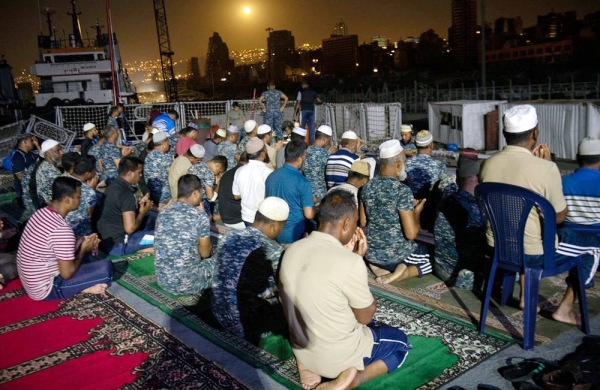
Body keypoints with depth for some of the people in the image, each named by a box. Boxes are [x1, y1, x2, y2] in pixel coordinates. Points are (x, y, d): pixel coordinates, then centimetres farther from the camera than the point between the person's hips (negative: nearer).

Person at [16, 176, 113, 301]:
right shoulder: (62, 230, -28)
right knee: (106, 267, -16)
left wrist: (81, 243, 6)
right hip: (44, 290, -9)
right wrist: (84, 249, -6)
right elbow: (67, 273, -22)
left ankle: (82, 286, 5)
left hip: (31, 281, 10)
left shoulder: (41, 213, 0)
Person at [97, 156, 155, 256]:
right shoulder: (126, 194, -21)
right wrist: (142, 212, -8)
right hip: (117, 244, -10)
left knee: (150, 221, 22)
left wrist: (139, 205, 10)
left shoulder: (114, 185, 7)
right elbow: (130, 228, -25)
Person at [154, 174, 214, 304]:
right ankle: (195, 292, 11)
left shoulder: (163, 214, 4)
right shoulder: (199, 215, -15)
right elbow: (205, 253, -3)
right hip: (186, 282, -7)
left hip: (162, 279, 7)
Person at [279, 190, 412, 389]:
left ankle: (308, 366, 11)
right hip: (338, 357, -6)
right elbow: (365, 316, -11)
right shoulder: (350, 262, -28)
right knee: (400, 341, 20)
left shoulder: (292, 250, -7)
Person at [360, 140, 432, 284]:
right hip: (395, 254, -6)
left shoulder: (367, 186, -2)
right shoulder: (402, 190, -22)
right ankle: (402, 273, -4)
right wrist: (417, 212, -2)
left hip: (370, 252, 6)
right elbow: (411, 234, -22)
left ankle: (377, 265, 8)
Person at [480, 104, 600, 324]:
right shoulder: (545, 168, -22)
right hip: (535, 253, -5)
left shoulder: (488, 164, -6)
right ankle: (565, 309, 21)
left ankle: (526, 297, 34)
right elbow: (559, 216, -8)